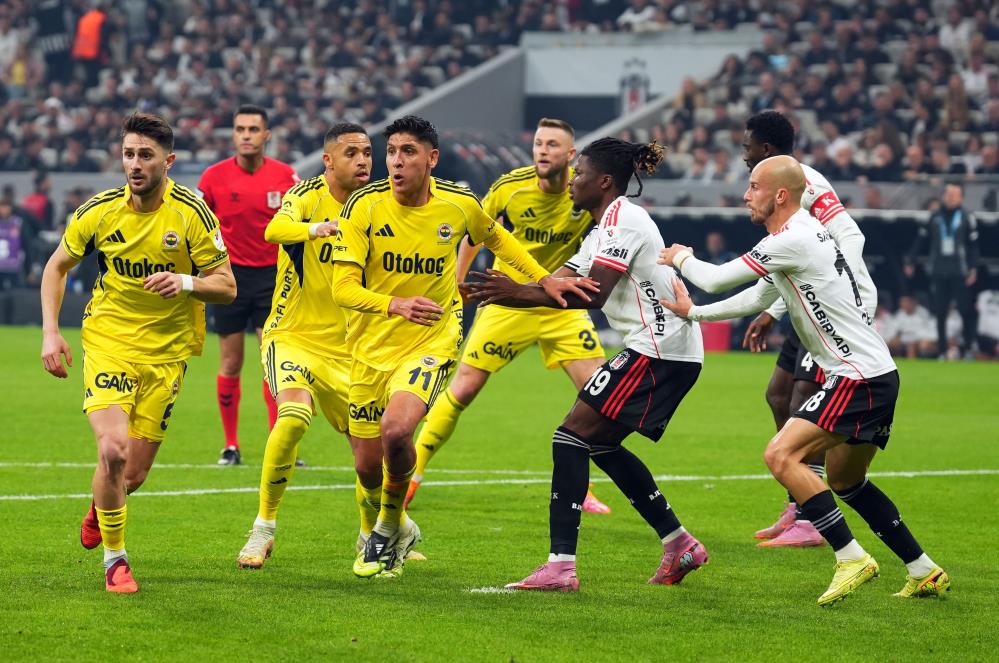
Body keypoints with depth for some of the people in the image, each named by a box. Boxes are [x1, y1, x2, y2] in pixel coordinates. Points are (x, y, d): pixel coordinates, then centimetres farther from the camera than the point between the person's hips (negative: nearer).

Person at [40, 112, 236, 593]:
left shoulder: (192, 214, -10)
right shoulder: (99, 211, -6)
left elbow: (227, 286, -6)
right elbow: (56, 267, 9)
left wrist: (186, 282, -26)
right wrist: (50, 333, -1)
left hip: (166, 351, 0)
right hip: (108, 341, 0)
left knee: (134, 474, 3)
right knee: (112, 450, -21)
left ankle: (101, 507, 42)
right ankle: (114, 558, 0)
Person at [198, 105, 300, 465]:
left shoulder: (285, 176, -3)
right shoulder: (214, 176, -3)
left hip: (271, 274, 0)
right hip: (230, 273, 0)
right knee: (230, 364, 4)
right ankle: (230, 445, 13)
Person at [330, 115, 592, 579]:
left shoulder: (459, 204, -7)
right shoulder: (364, 206, -13)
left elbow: (495, 237, 17)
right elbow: (343, 287, -18)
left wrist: (544, 279, 9)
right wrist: (395, 304, -36)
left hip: (432, 341, -1)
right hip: (372, 347, 1)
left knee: (396, 428, -28)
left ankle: (390, 525, -2)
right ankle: (375, 536, 39)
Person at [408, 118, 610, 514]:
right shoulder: (510, 187, -13)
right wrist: (455, 283, 5)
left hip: (562, 306, 1)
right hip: (508, 300, -1)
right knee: (463, 389, -5)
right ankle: (411, 472, 8)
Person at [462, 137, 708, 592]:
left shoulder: (621, 220, -13)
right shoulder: (608, 226, 20)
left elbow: (594, 295, -23)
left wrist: (519, 293, -21)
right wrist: (497, 293, 0)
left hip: (657, 350, -11)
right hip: (665, 350, 11)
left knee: (572, 436, -12)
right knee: (602, 444, 18)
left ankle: (560, 566, -18)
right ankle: (680, 545, 23)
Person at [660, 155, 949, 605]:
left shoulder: (793, 240, -17)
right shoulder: (801, 235, 15)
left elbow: (716, 279, -12)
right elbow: (757, 297, 28)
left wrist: (682, 258, 9)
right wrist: (693, 313, 25)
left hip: (860, 378, -11)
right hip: (874, 374, 11)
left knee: (781, 455, -17)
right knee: (845, 480, 22)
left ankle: (852, 558, -18)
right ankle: (925, 572, 25)